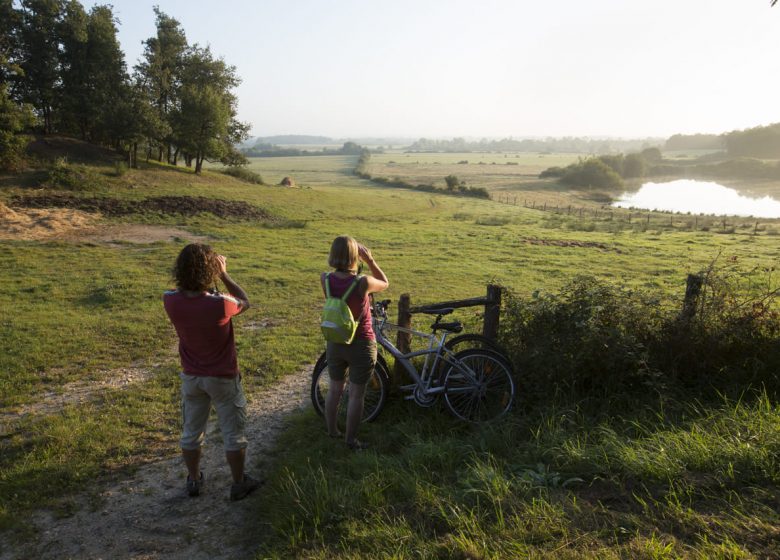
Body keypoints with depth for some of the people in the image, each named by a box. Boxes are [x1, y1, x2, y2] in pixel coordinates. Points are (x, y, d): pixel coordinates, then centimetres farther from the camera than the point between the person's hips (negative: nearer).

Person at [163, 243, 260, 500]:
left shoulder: (170, 301, -18)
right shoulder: (220, 305, -31)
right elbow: (245, 301, -8)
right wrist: (223, 274, -6)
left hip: (191, 377, 4)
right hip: (223, 378, -4)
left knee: (191, 432, 22)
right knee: (233, 433, 15)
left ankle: (193, 480, 40)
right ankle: (239, 483, 29)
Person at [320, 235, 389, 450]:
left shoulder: (325, 279, -14)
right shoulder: (363, 283, -26)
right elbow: (384, 283, -4)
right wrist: (370, 260, -8)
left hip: (335, 343, 5)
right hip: (360, 346, -4)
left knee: (335, 389, 22)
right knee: (357, 394, 11)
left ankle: (332, 431, 39)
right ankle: (350, 440, 24)